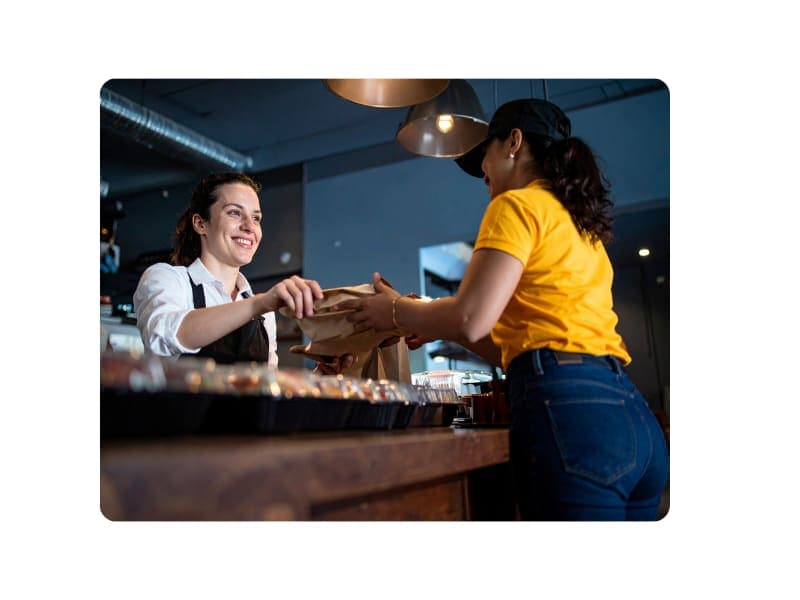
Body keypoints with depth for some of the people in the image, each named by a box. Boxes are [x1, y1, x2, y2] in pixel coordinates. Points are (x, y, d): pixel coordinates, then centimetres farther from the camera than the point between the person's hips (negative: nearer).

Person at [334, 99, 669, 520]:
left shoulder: (518, 203, -2)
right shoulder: (582, 226, 24)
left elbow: (471, 319, -15)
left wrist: (396, 312, 4)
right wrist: (434, 323, 23)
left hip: (569, 410, -9)